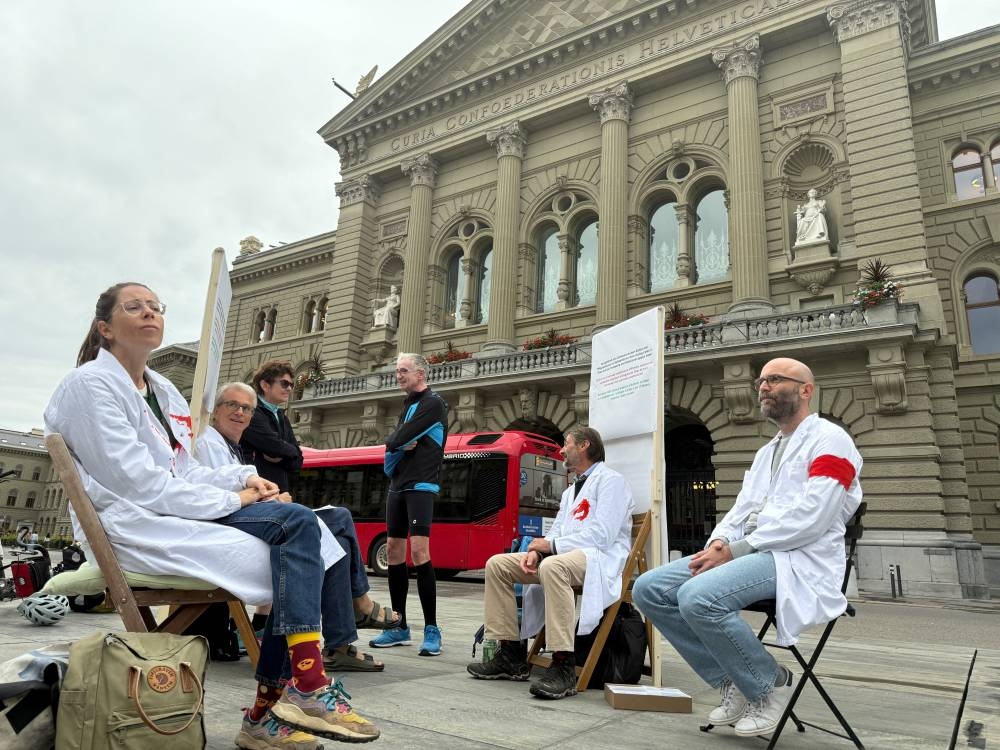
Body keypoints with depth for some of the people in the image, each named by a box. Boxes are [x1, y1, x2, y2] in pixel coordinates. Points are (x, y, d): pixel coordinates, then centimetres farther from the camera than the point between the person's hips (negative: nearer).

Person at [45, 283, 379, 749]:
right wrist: (230, 500, -14)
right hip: (134, 527, -8)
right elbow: (136, 483, -15)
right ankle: (309, 689, -19)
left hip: (174, 510, 8)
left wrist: (242, 478, -1)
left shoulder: (162, 390, 19)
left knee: (298, 522, -16)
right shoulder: (89, 386, -6)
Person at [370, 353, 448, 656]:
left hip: (421, 486, -9)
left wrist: (394, 443, 5)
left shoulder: (433, 403, -7)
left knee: (419, 550, -16)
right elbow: (393, 447, 12)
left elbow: (397, 440, -15)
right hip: (398, 486, 9)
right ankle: (400, 626, 15)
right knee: (394, 550, 7)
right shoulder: (408, 405, 19)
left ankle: (432, 629, -10)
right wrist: (401, 447, -9)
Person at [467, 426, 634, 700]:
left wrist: (551, 545, -12)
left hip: (601, 558, -9)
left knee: (552, 566, -41)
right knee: (497, 564, -4)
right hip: (565, 555, 9)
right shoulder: (570, 491, 26)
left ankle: (563, 666, -37)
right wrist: (536, 551, -4)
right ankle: (511, 656, -5)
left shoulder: (610, 480, -3)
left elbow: (602, 535, -16)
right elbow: (556, 533, 19)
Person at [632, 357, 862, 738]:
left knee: (697, 596, -32)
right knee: (648, 589, -7)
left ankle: (770, 683, -6)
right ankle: (731, 680, 3)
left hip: (800, 561, -8)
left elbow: (810, 518, -17)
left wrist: (734, 549, -18)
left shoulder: (829, 440, -4)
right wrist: (719, 543, -5)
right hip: (749, 554, 8)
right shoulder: (765, 452, 23)